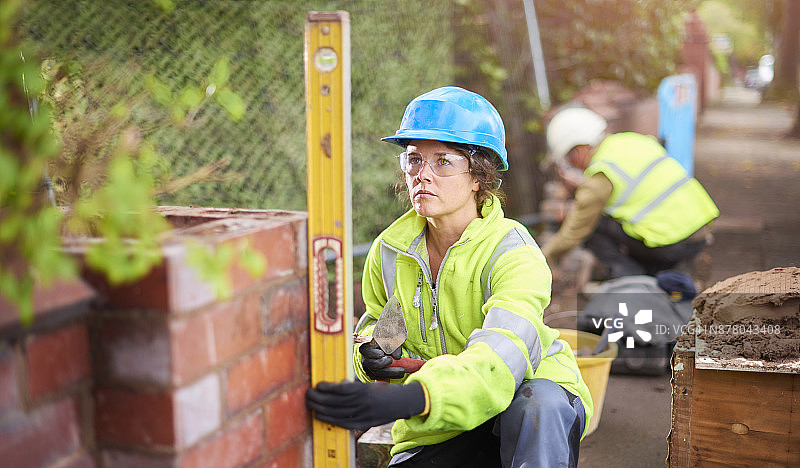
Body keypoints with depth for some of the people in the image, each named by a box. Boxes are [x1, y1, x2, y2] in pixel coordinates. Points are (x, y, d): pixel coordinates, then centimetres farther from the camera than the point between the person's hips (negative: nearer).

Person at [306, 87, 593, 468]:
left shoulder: (512, 252, -19)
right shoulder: (390, 251, -3)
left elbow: (502, 355, -38)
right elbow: (376, 321, 15)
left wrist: (411, 398, -56)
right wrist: (369, 357, -12)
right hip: (436, 433, 5)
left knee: (539, 405, -38)